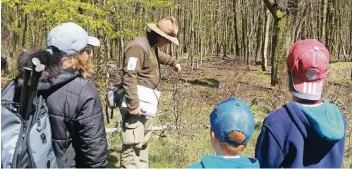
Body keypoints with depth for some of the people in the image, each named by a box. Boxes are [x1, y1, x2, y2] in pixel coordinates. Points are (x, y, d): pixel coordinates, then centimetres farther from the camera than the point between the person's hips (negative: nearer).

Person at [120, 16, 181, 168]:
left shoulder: (152, 46, 12)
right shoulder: (138, 47, -21)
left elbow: (160, 56, 38)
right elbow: (129, 76, -28)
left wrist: (174, 63, 52)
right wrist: (133, 104, -30)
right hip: (136, 103, -11)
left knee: (143, 141, 20)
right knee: (133, 143, -12)